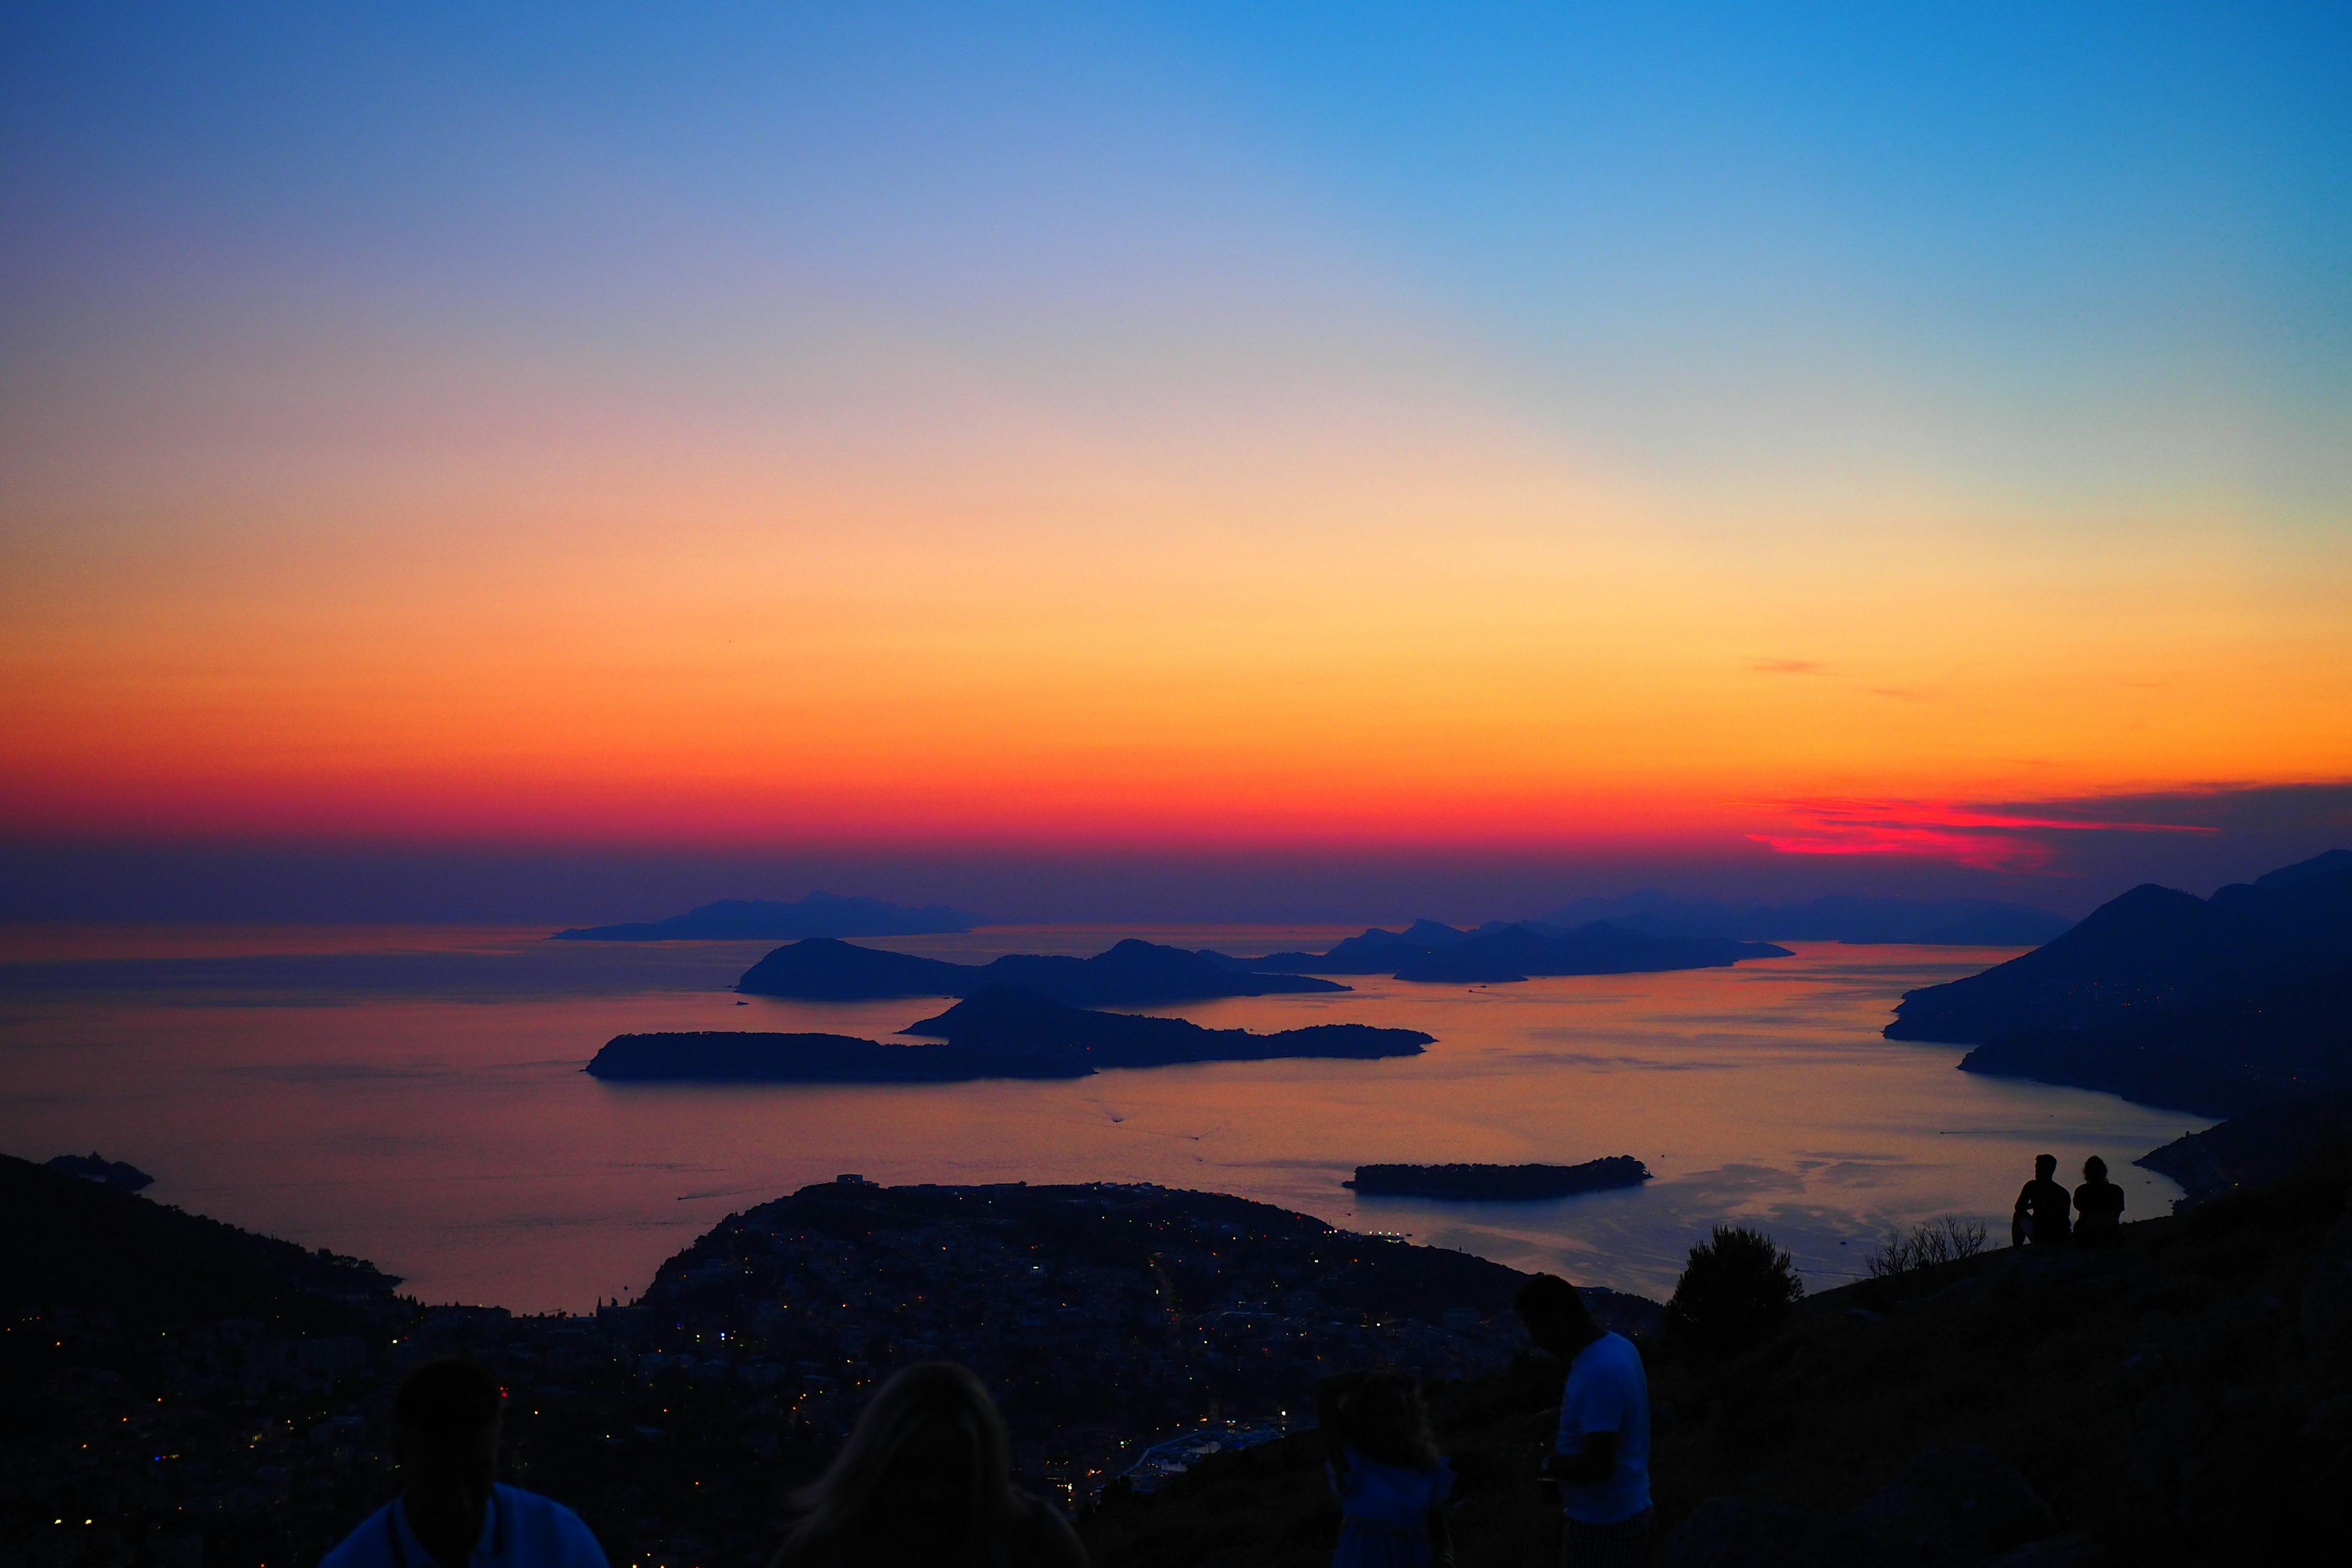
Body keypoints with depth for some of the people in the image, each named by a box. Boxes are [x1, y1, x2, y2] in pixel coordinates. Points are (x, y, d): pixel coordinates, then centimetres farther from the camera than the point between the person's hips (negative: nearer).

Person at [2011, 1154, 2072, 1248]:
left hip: (2040, 1238, -4)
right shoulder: (2063, 1192, 10)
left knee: (2018, 1215, 24)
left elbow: (2018, 1208, 9)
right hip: (2061, 1240, 4)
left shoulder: (2032, 1186, -1)